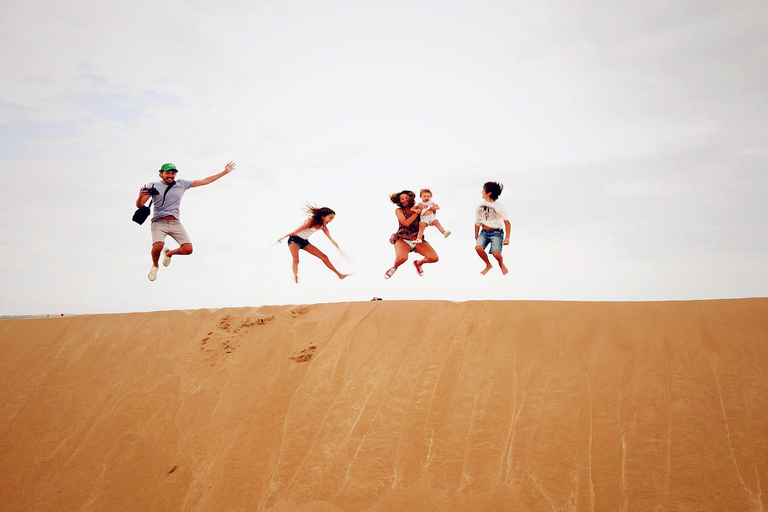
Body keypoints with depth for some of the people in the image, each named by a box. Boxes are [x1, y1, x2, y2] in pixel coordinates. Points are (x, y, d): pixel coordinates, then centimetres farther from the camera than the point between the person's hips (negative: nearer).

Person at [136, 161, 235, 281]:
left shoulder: (182, 184, 11)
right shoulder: (153, 186, 3)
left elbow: (204, 181, 12)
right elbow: (139, 205, -2)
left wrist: (225, 172, 10)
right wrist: (140, 196, -26)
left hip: (176, 223, 3)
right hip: (159, 223, -3)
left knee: (188, 249, -13)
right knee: (158, 246, -29)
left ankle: (169, 253, 23)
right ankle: (155, 266, 7)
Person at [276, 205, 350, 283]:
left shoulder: (323, 227, -5)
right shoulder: (310, 222, -26)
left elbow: (331, 240, 0)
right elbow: (295, 231, -19)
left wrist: (340, 251, -3)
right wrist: (282, 237, -12)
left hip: (305, 242, 6)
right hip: (295, 239, -6)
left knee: (324, 257, 3)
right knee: (296, 260, -32)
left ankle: (339, 275, 7)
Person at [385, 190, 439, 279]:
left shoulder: (417, 208, 5)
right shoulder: (398, 210, 0)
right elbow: (406, 223, -15)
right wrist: (417, 212, -12)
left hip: (417, 240, 3)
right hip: (403, 240, -3)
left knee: (434, 258, -17)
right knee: (402, 258, -36)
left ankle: (419, 263, 19)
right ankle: (394, 267, 5)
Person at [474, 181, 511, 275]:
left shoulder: (498, 206, -8)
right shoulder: (480, 206, 6)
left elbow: (507, 222, -9)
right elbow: (477, 222, 15)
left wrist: (507, 238, -14)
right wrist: (476, 235, 17)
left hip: (496, 232, -4)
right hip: (484, 232, 4)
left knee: (496, 253, -22)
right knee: (478, 247, -23)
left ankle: (501, 264, 17)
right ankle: (488, 265, 4)